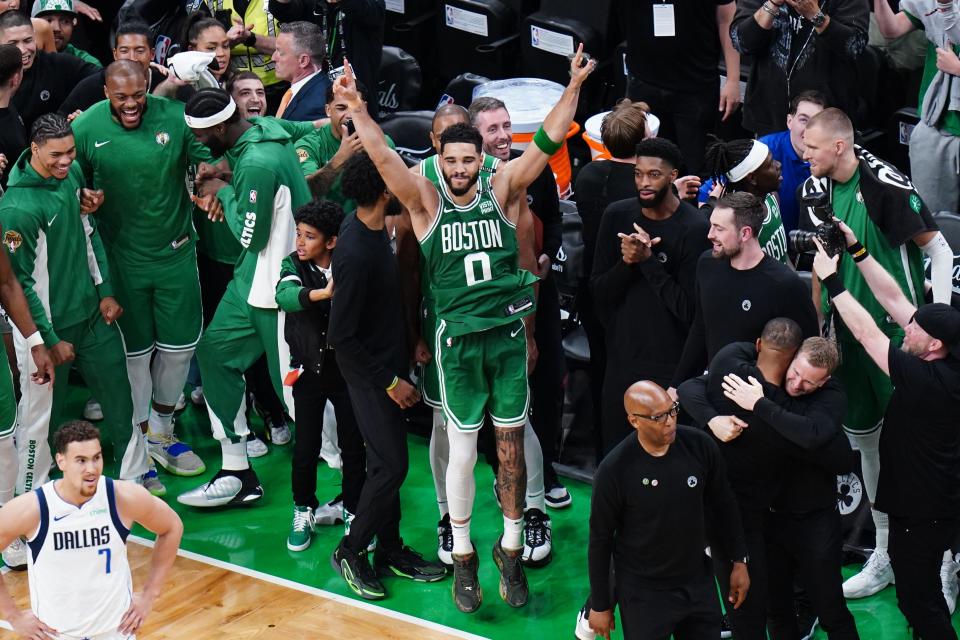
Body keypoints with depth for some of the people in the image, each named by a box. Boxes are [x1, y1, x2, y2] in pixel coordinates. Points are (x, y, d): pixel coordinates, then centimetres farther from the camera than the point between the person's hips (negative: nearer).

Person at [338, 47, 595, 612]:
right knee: (462, 452, 5)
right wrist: (357, 108, -26)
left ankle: (511, 550, 22)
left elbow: (547, 143, -5)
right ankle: (463, 556, 19)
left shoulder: (502, 192, 1)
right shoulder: (427, 201, -1)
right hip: (459, 340, -1)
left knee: (512, 446, 7)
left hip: (509, 335, 1)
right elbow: (384, 157, -13)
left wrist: (574, 87, -13)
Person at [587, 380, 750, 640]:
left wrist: (739, 561, 9)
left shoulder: (700, 445, -12)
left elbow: (723, 505, 4)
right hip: (643, 593, -3)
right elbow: (600, 540, -9)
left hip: (698, 582, 3)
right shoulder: (613, 470, -20)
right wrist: (600, 606, -3)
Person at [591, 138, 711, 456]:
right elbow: (598, 291, 3)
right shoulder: (617, 216, 3)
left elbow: (689, 309, -15)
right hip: (622, 355, 4)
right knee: (615, 453, 10)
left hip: (671, 363, -4)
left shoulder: (695, 228, -12)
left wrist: (648, 259, -17)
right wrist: (626, 262, -15)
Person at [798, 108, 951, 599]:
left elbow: (938, 248, -10)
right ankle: (885, 554, 25)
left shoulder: (887, 186, -17)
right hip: (848, 332, 6)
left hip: (897, 330, -6)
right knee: (866, 439, 12)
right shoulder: (816, 189, 2)